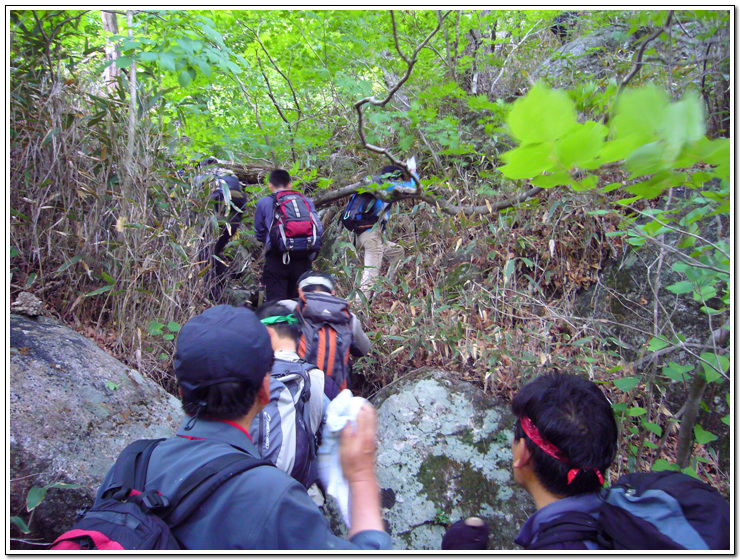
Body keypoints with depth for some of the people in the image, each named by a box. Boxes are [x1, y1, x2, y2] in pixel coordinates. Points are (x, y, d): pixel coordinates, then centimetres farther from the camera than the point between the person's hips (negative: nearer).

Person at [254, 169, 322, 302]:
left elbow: (259, 235, 13)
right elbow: (319, 230, 5)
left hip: (276, 257, -2)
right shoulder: (307, 201, 13)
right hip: (303, 260, 2)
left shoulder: (263, 202, 9)